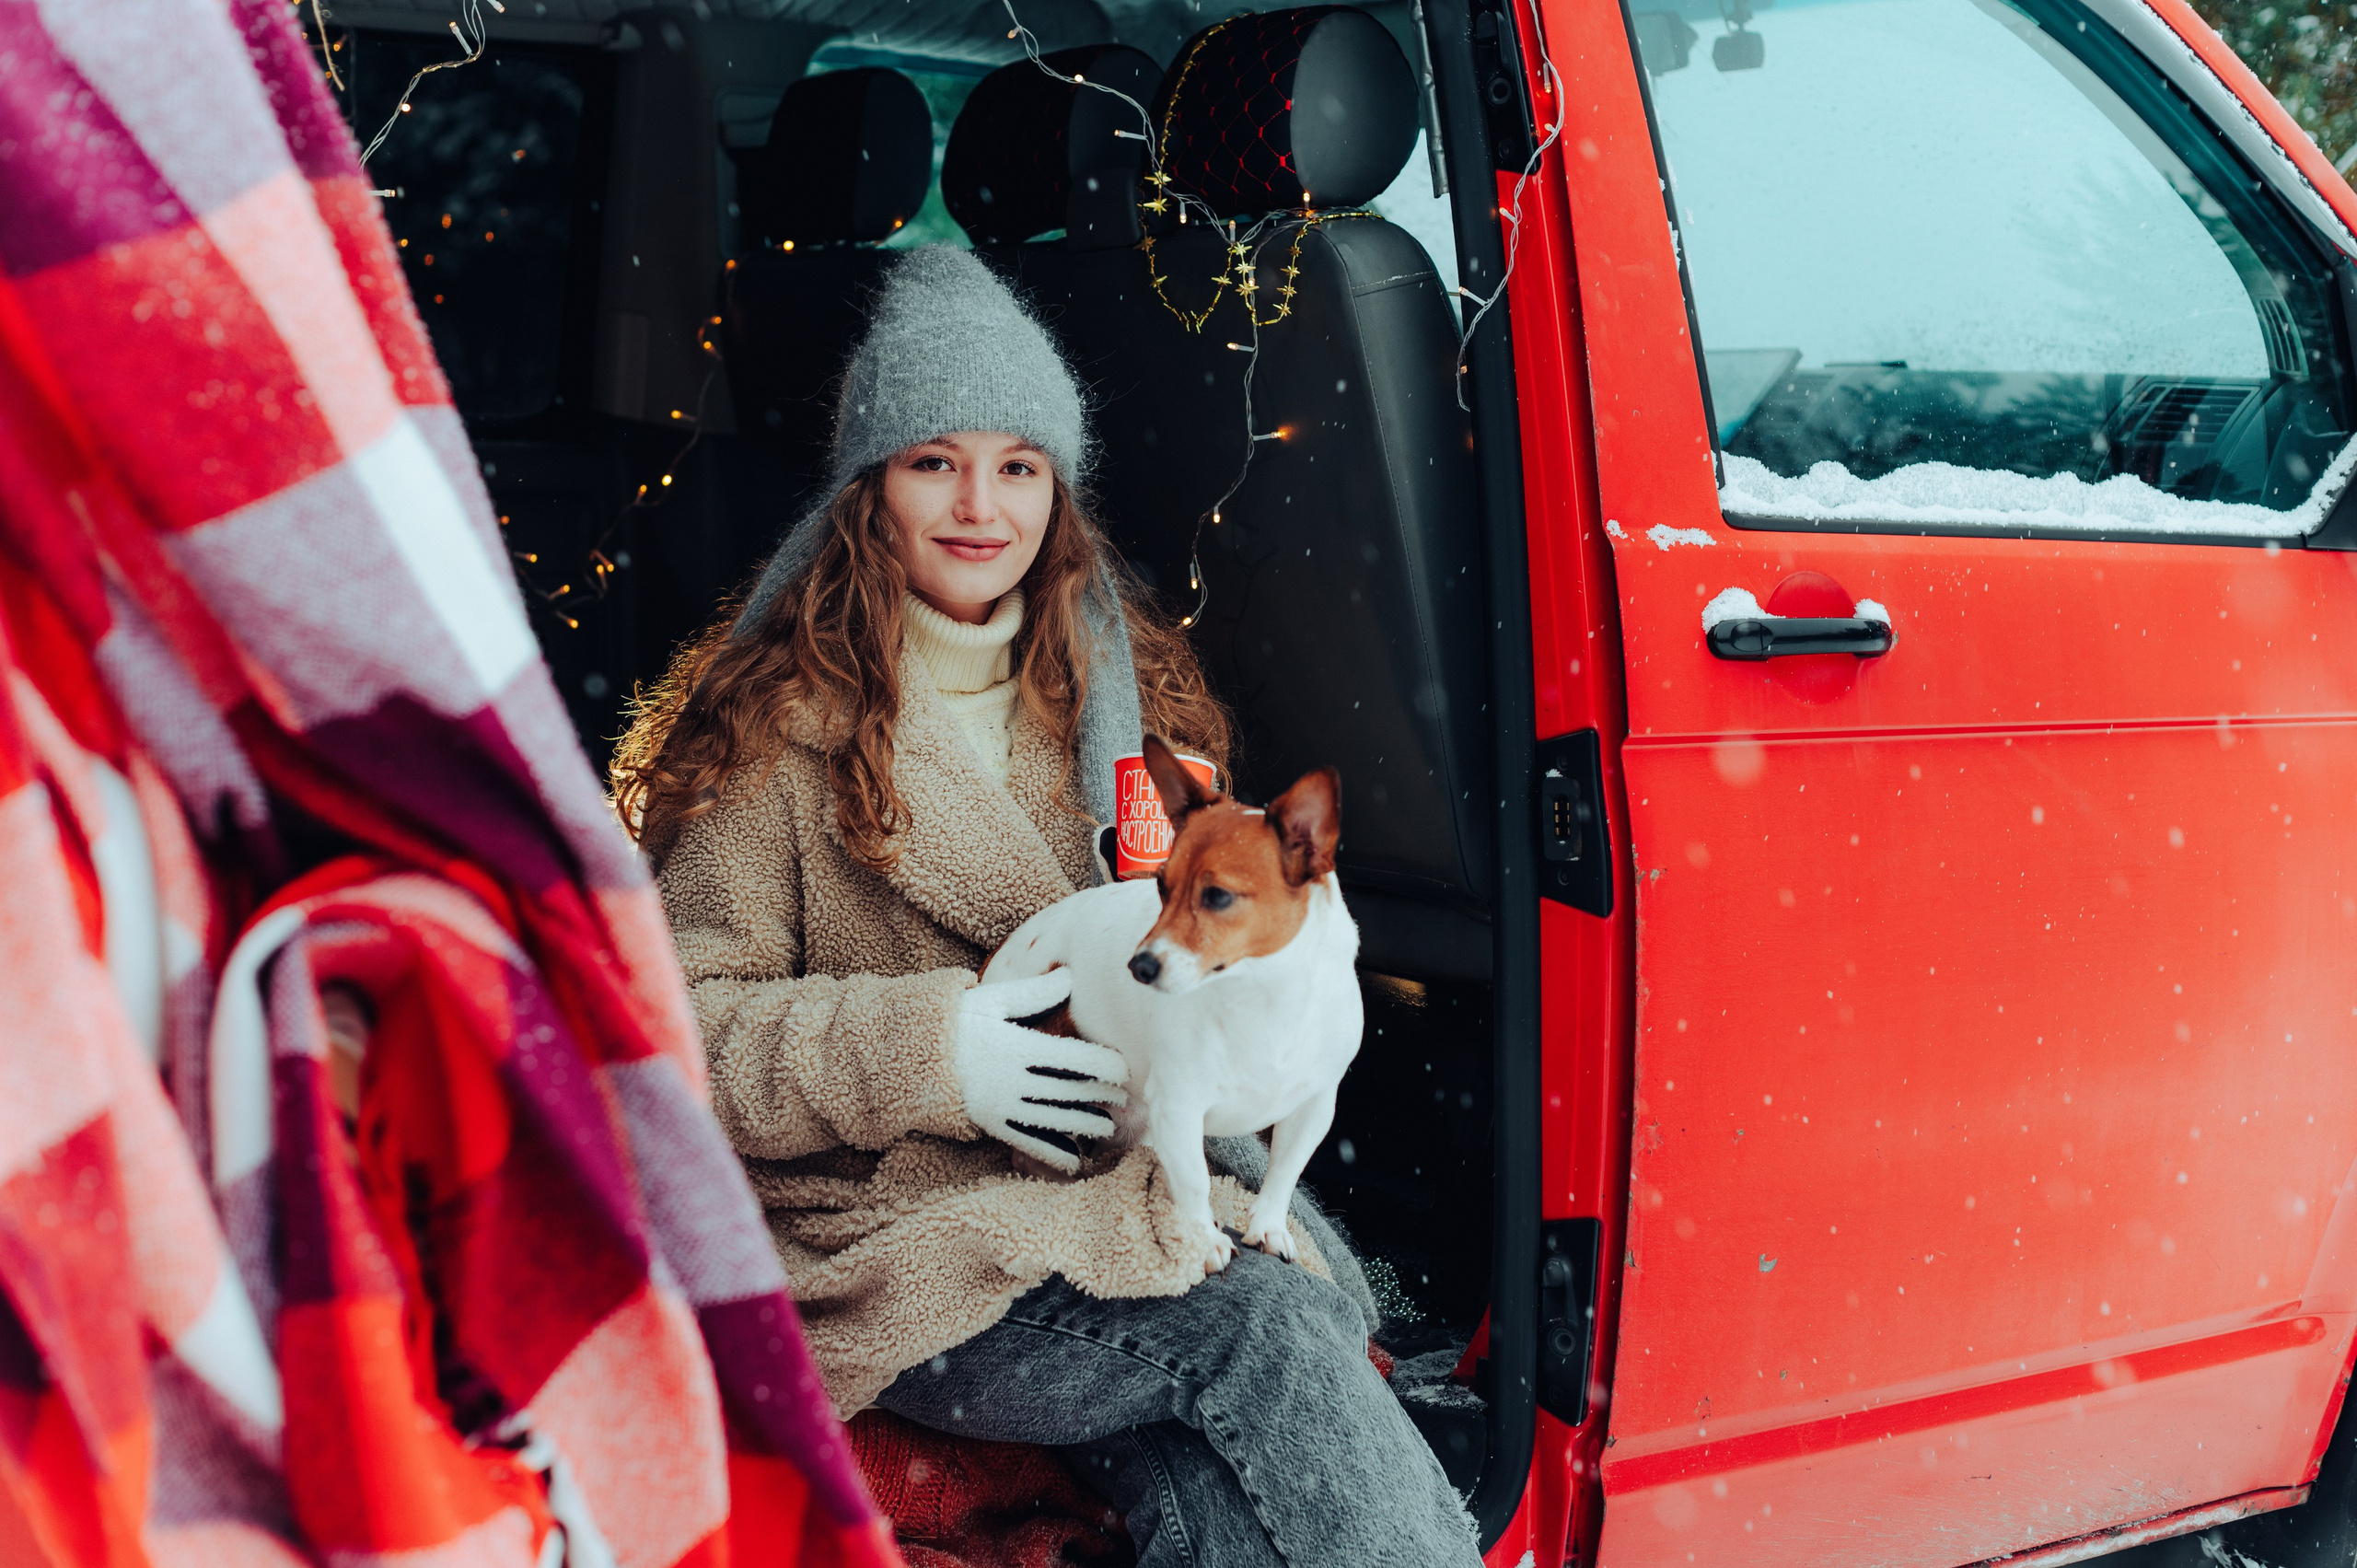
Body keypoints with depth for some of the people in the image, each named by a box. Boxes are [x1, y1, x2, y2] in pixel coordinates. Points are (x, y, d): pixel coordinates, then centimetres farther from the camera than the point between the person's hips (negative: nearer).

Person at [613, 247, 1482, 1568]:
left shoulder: (1130, 689, 15)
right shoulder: (780, 728, -2)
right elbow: (684, 1027, -6)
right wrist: (928, 1049, -17)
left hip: (1145, 1186, 4)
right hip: (899, 1239, -4)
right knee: (1266, 1332, -26)